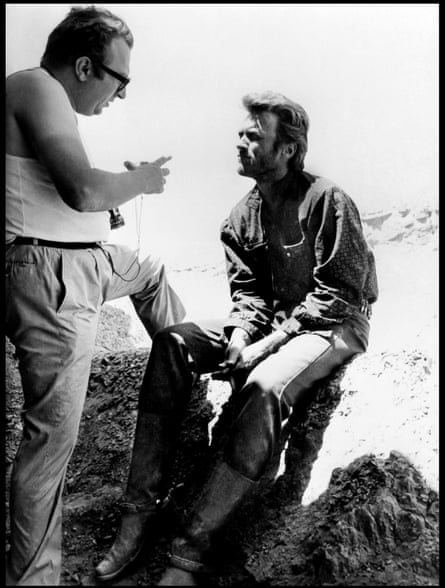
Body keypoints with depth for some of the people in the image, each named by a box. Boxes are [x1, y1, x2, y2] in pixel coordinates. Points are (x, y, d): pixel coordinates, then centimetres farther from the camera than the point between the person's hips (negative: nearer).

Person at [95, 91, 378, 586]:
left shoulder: (327, 200, -14)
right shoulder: (242, 216, 7)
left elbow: (339, 292, -18)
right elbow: (246, 287, 8)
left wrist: (270, 342, -23)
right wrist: (243, 332, -14)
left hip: (336, 324, -6)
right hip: (269, 322, 7)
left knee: (264, 386, -37)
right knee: (171, 343, -16)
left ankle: (192, 546, -29)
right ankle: (141, 506, -16)